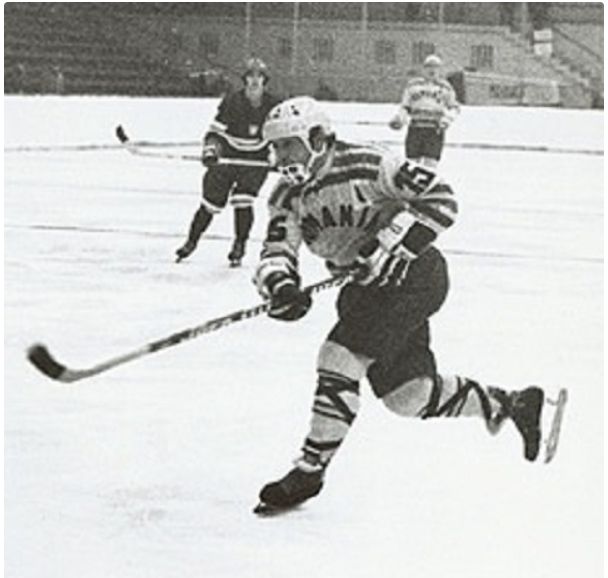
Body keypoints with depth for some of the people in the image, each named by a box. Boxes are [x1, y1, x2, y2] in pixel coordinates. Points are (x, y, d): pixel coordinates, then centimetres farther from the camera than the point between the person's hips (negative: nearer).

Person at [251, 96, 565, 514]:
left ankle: (312, 469, -10)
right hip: (370, 287, 8)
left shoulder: (364, 166, -19)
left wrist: (389, 242, -28)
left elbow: (441, 198, -21)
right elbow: (277, 252, -8)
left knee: (340, 358, -19)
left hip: (414, 274, -8)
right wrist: (282, 286, -31)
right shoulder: (289, 197, 2)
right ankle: (509, 405, 29)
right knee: (407, 393, 9)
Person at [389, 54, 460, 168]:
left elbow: (454, 108, 15)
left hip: (435, 131, -1)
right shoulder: (413, 85, 11)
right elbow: (405, 107, 14)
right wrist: (398, 119, -6)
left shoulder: (445, 87, 9)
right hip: (415, 129, 1)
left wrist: (446, 120, -6)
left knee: (430, 165, -12)